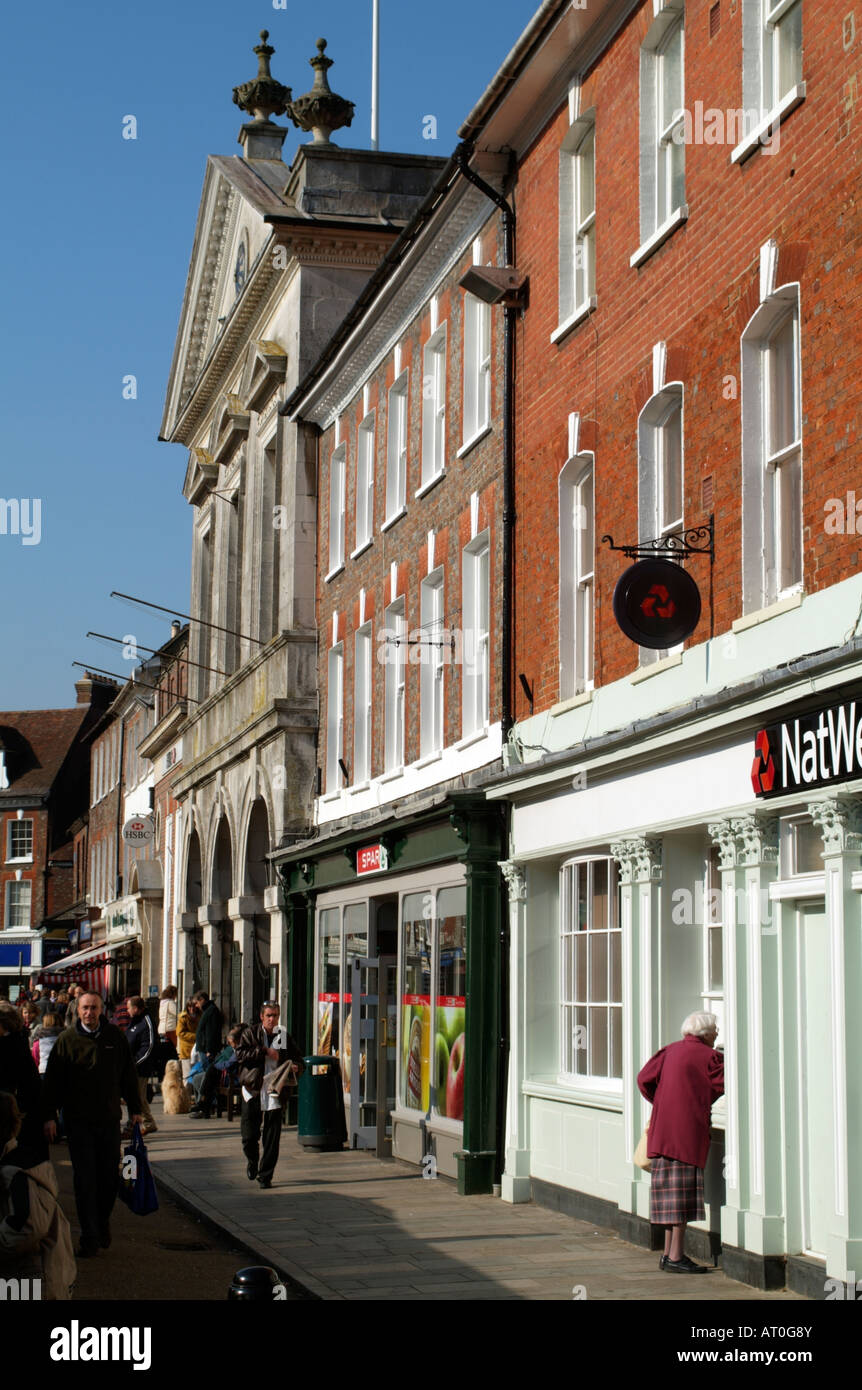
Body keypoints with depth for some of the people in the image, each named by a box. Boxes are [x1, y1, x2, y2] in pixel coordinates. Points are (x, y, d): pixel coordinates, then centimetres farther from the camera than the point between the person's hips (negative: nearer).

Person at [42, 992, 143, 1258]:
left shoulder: (115, 1037, 3)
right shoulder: (66, 1040, -3)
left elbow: (128, 1075, 11)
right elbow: (52, 1081, -1)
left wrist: (135, 1109, 11)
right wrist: (50, 1116, -6)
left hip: (109, 1119, 2)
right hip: (79, 1122, -2)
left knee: (109, 1177, 8)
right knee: (85, 1180, -3)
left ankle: (103, 1223, 29)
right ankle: (89, 1236, 2)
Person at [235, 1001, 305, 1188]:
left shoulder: (284, 1036, 8)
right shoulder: (250, 1033, 4)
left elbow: (299, 1062, 13)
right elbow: (240, 1054, -10)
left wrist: (295, 1066, -9)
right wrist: (264, 1051, -15)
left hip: (274, 1092, 1)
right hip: (253, 1090, -1)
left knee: (272, 1139, -2)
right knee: (249, 1136, 3)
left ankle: (265, 1175, 9)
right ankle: (252, 1162, 33)